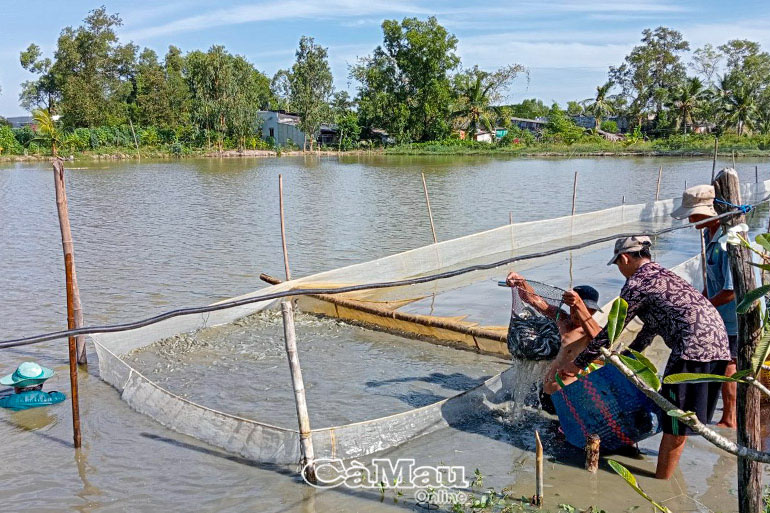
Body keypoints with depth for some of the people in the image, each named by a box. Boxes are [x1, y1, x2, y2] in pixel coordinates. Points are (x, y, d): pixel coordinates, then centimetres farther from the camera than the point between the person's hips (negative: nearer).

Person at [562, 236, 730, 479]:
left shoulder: (637, 282, -4)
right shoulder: (662, 274, 24)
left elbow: (610, 331, -2)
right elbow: (652, 325, 33)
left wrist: (578, 363, 6)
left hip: (694, 346, -10)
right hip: (719, 344, 10)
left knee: (676, 426, -2)